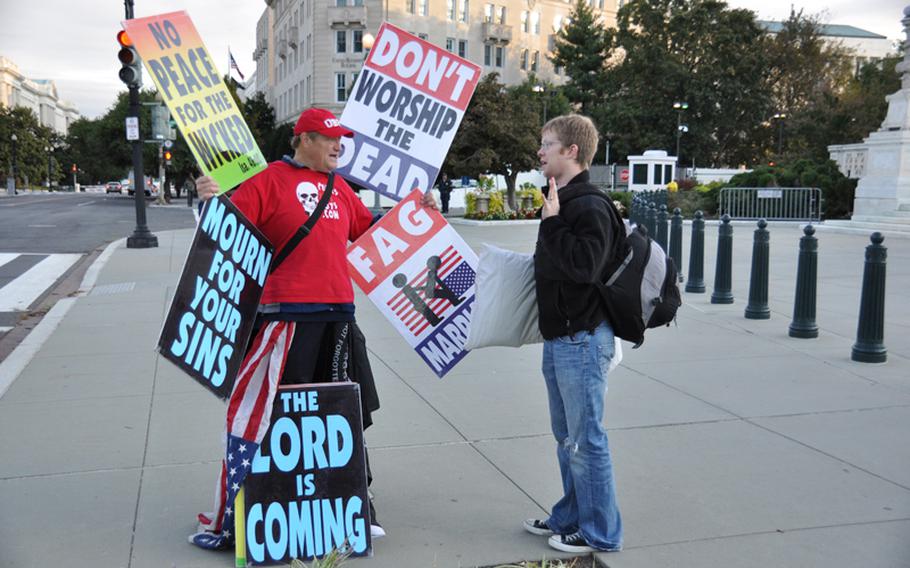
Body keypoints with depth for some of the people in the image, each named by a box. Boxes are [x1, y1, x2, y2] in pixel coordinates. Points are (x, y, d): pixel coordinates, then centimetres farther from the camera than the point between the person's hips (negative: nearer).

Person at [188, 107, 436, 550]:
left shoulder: (337, 186, 16)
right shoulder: (268, 181, -5)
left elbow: (366, 226, 26)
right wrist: (209, 202, -28)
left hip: (338, 313, 7)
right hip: (285, 314, -6)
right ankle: (229, 518, 15)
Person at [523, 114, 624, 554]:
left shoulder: (590, 207, -16)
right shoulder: (559, 202, 14)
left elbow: (585, 265, -28)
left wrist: (552, 223, -22)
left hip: (582, 340, -10)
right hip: (558, 338, 10)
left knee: (585, 439, -1)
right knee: (566, 437, 19)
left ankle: (600, 532, 12)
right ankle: (570, 517, 32)